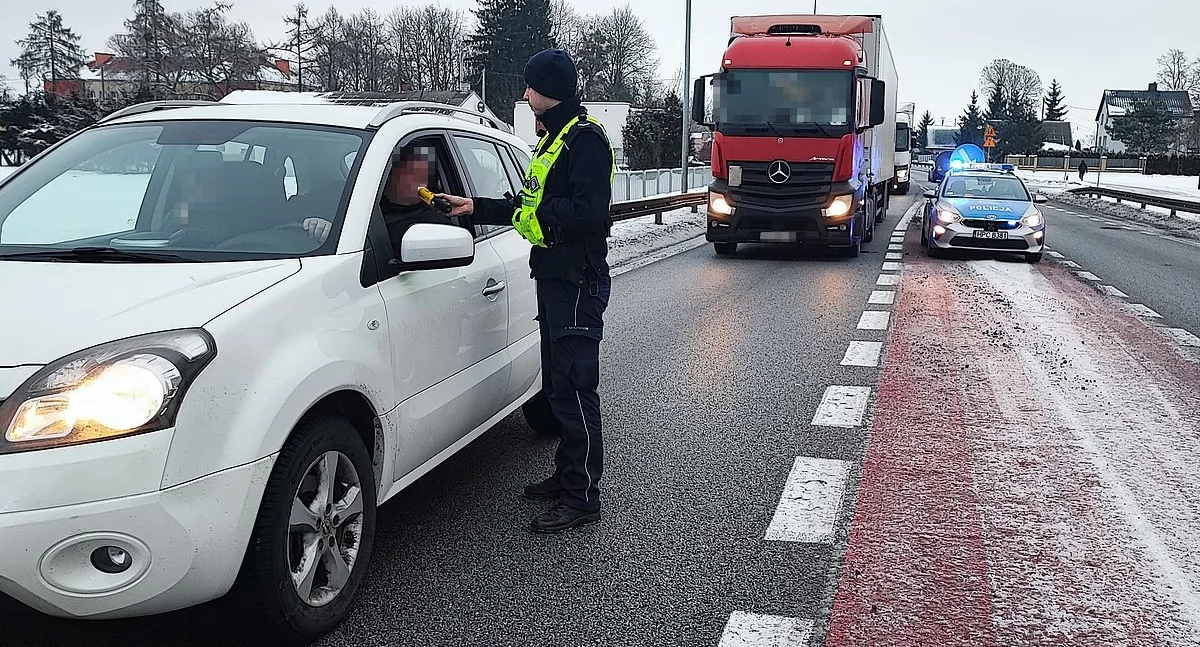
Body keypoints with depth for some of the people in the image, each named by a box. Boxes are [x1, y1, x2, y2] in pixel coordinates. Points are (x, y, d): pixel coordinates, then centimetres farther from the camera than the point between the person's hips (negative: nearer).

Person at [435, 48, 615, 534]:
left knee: (575, 387, -8)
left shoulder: (585, 139, -13)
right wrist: (476, 208, 21)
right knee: (558, 383, 16)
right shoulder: (554, 138, 21)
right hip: (554, 278, 11)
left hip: (578, 283, -11)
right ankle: (568, 475, 28)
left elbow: (589, 211, -24)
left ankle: (582, 498, -2)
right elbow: (531, 206, 25)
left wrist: (538, 216, -13)